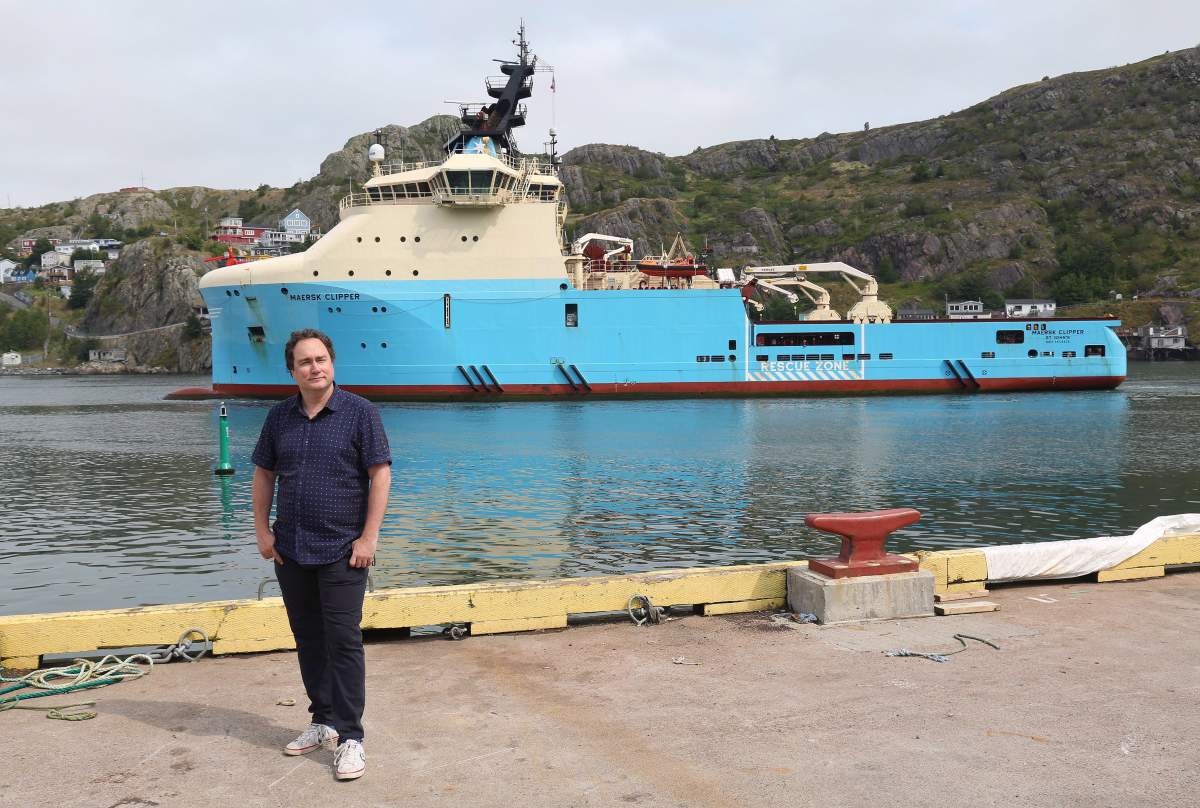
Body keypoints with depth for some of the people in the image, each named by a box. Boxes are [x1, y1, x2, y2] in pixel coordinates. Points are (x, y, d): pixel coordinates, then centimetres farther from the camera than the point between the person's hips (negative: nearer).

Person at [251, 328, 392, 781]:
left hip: (342, 552, -5)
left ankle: (349, 737, 2)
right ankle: (323, 721, 27)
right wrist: (262, 531, 7)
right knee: (308, 641, 13)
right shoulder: (279, 417, 7)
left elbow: (380, 474, -8)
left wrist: (369, 537, -13)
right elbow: (263, 475, 15)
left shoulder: (360, 412, -6)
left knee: (343, 641, -5)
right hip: (290, 552, 5)